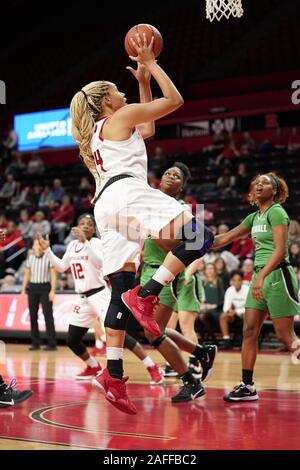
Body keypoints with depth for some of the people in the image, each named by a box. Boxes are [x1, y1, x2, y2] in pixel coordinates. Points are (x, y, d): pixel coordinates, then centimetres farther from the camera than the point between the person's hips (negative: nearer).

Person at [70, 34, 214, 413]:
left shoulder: (95, 132, 32)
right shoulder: (121, 117, 7)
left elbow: (147, 129, 44)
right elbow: (174, 100, 8)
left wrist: (143, 81, 43)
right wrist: (151, 64, 18)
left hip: (105, 206, 9)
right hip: (127, 193, -9)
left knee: (120, 292, 4)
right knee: (200, 237, -18)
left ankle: (113, 375, -5)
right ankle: (145, 295, -27)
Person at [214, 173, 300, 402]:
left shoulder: (277, 212, -9)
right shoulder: (255, 217, 16)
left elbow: (280, 249, -20)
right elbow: (225, 239, 22)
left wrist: (261, 276, -29)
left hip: (278, 276, -8)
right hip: (260, 276, 8)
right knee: (249, 331, 3)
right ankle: (247, 387, 7)